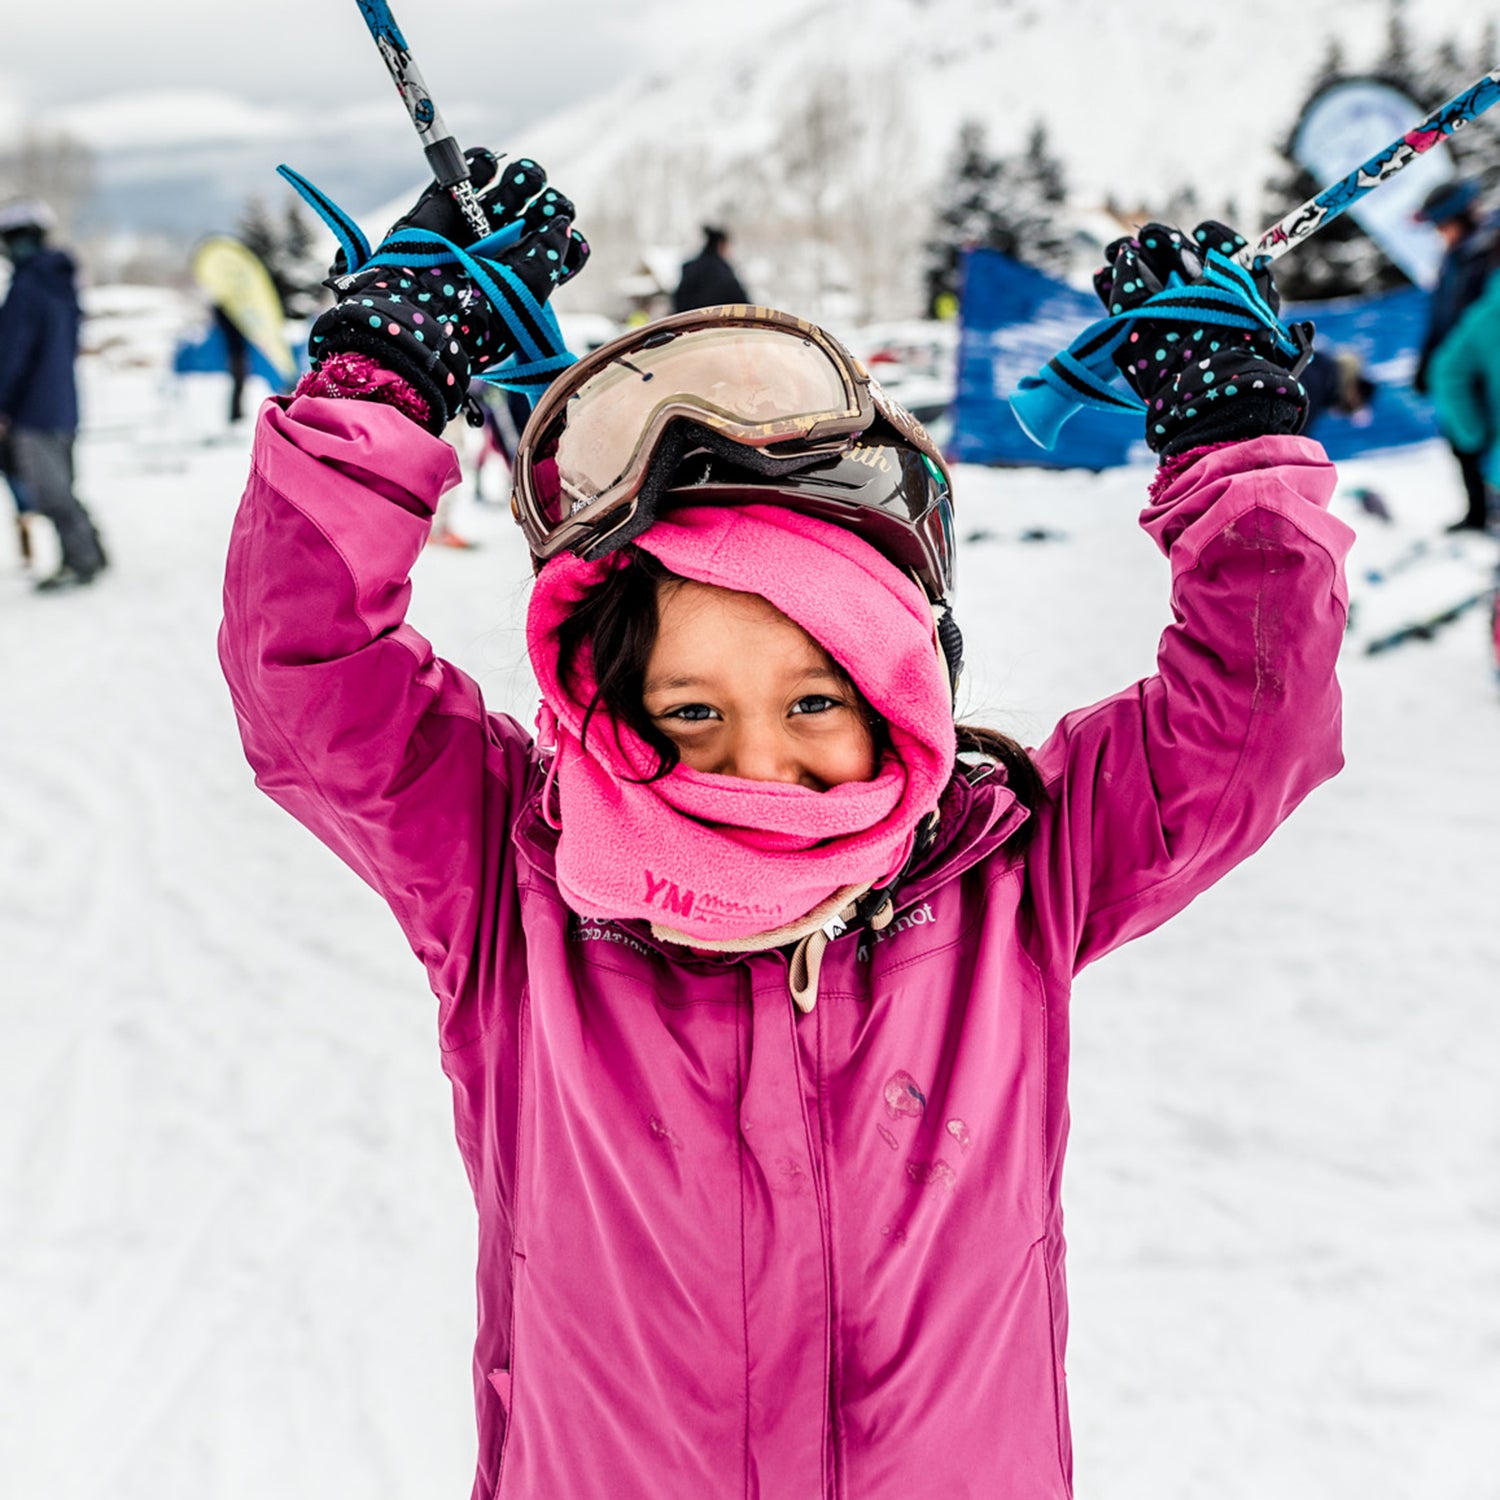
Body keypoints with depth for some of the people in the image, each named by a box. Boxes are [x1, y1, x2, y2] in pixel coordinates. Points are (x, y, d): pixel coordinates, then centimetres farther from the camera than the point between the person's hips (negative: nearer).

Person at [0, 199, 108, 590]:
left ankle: (81, 561, 0)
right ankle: (88, 554, 18)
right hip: (63, 402, 9)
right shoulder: (62, 281, 11)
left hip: (34, 407, -9)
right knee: (58, 487, 16)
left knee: (49, 492, -3)